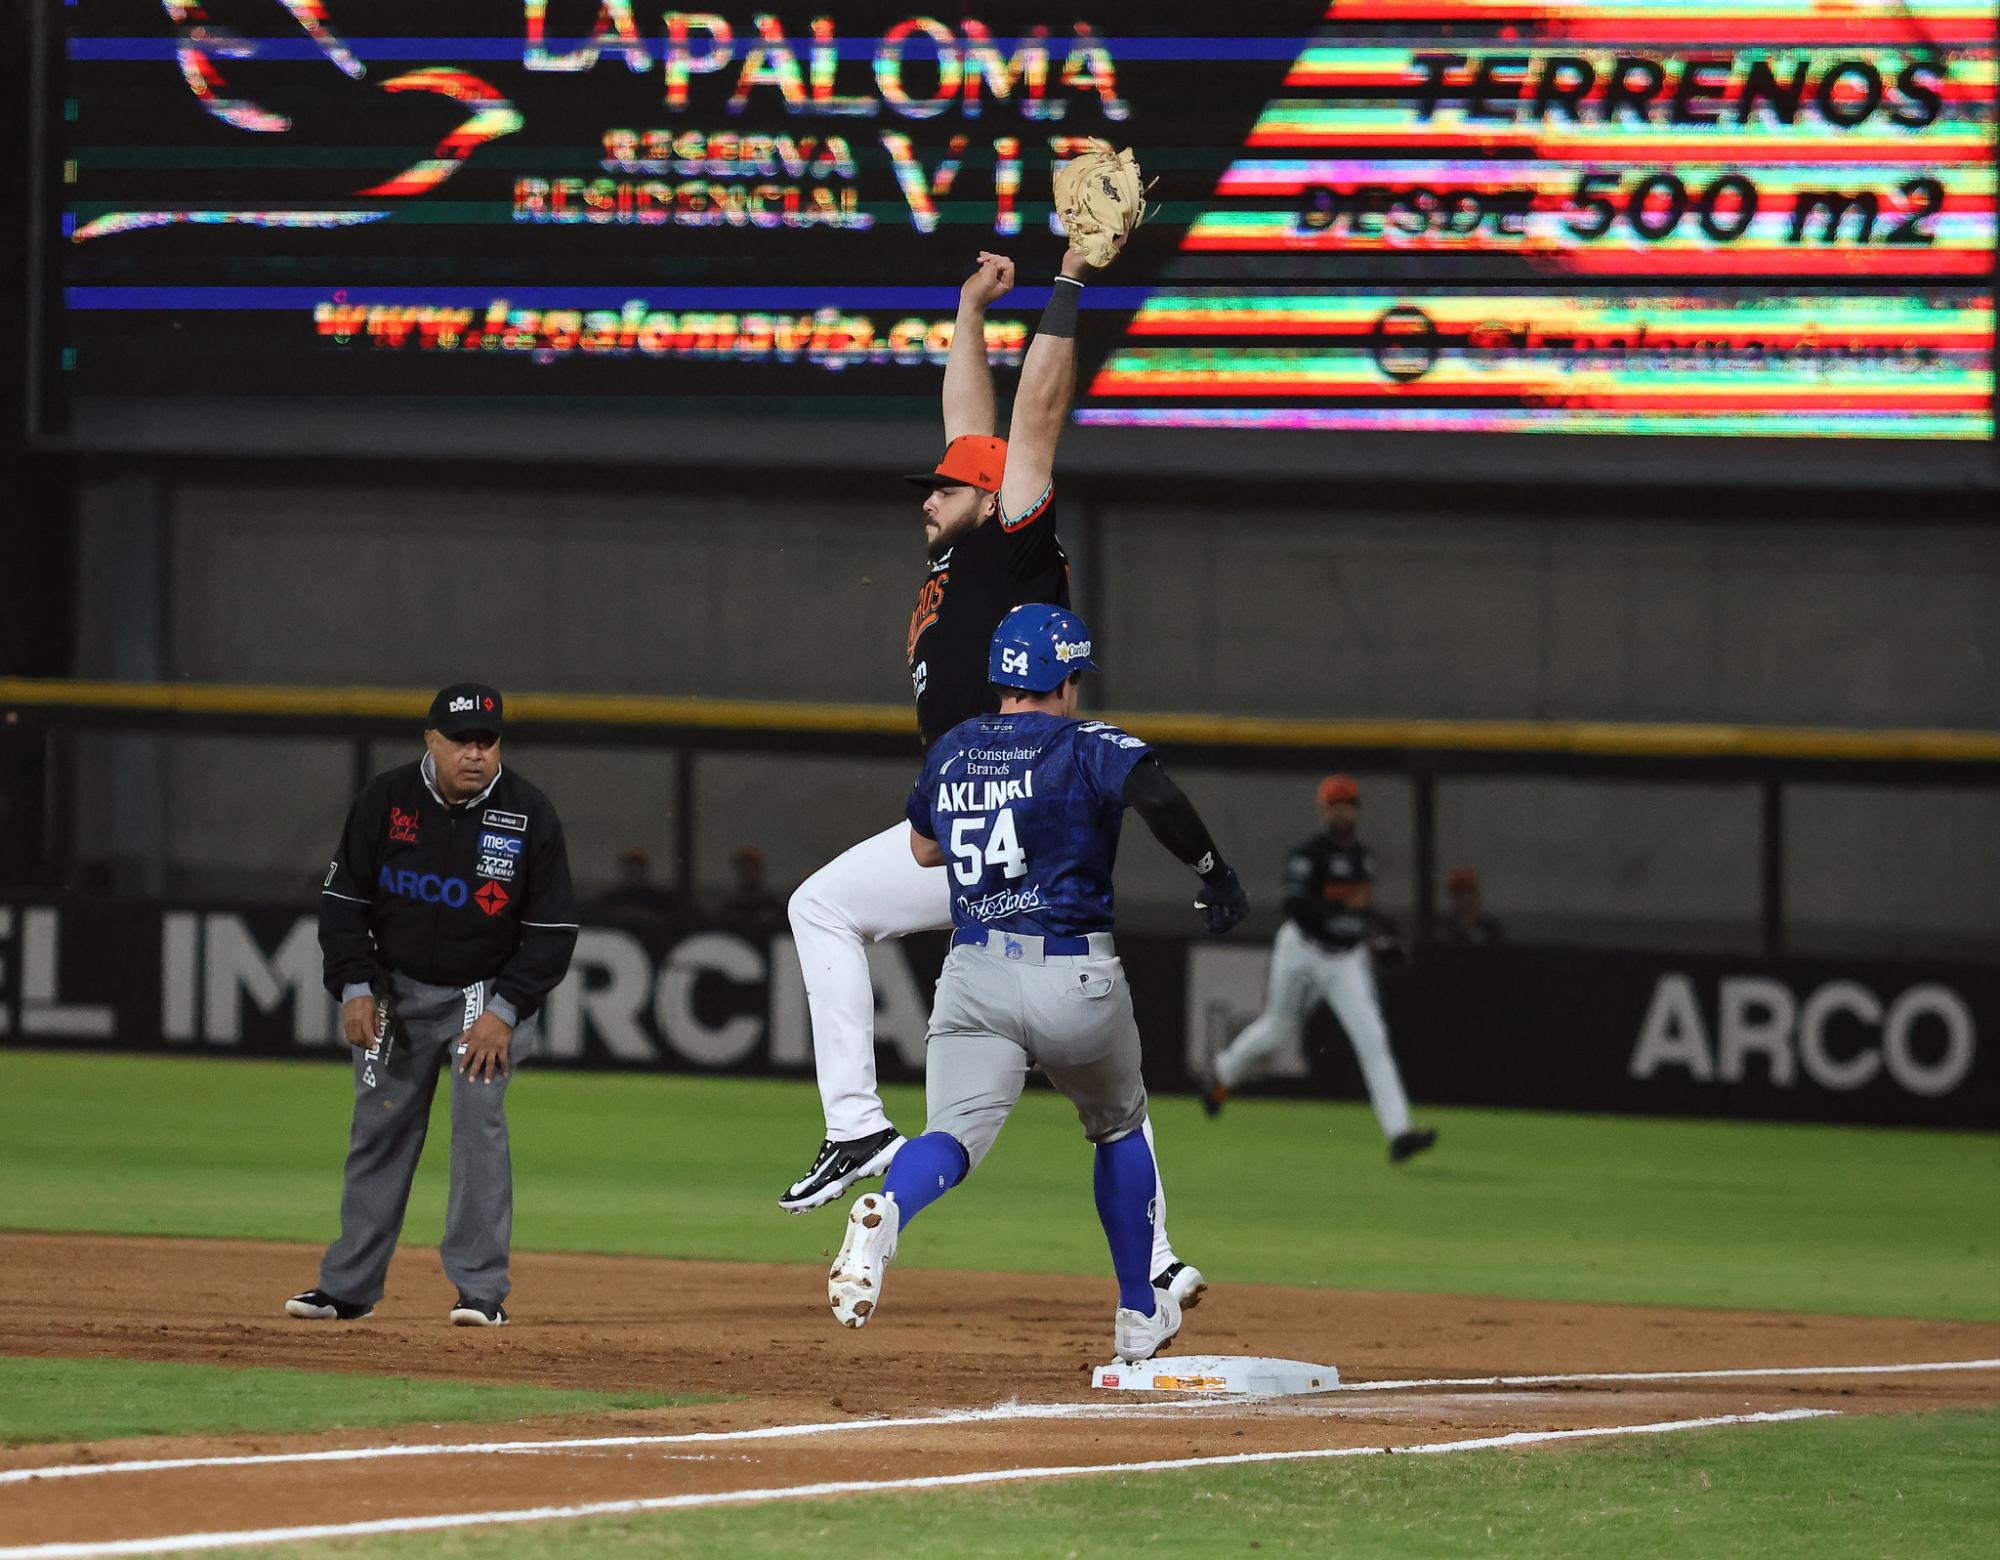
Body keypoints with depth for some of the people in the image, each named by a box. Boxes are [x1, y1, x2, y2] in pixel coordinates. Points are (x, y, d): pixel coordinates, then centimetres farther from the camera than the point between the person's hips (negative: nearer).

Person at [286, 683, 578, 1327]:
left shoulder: (530, 816, -13)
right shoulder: (385, 800, -9)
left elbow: (552, 931, -10)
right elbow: (343, 899, -1)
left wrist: (505, 1011, -18)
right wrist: (355, 988, -10)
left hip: (485, 991, -2)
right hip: (394, 988, 2)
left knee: (478, 1121, -15)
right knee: (379, 1129, 7)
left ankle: (481, 1289, -13)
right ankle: (348, 1286, 15)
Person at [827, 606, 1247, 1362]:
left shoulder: (951, 750, 14)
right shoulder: (1087, 746, -2)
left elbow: (922, 848, 30)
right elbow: (1153, 790, -24)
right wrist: (1215, 871, -13)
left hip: (972, 975, 2)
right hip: (1076, 977, -2)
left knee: (955, 1131, -12)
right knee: (1119, 1128, 22)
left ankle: (888, 1210, -48)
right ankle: (1140, 1316, 29)